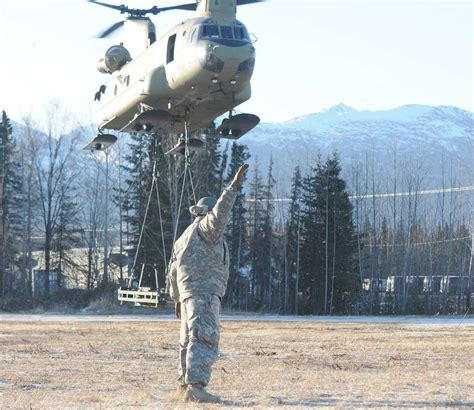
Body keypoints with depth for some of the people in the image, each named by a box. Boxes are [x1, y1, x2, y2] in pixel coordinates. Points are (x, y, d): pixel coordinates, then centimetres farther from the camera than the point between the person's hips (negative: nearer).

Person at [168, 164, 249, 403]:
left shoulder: (184, 238, 23)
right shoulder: (205, 228, -4)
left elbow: (174, 272, 27)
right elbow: (220, 213, -26)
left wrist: (177, 298, 37)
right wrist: (234, 187, -33)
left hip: (188, 294, 10)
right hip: (204, 293, -10)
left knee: (189, 341, 18)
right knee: (204, 339, -18)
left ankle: (184, 387, 26)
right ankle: (195, 387, -29)